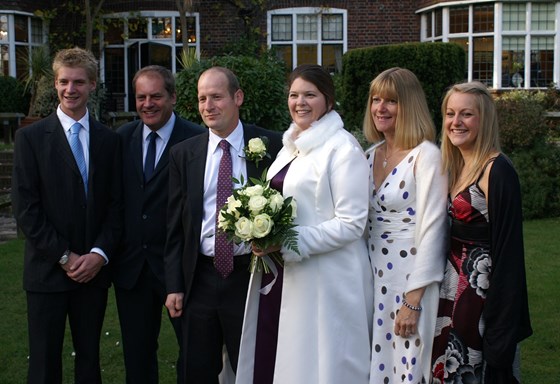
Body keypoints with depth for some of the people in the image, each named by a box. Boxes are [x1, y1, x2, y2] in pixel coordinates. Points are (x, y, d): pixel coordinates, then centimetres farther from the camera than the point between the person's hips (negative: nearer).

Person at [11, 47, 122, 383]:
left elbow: (116, 204, 5)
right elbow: (25, 208, -7)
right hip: (47, 272, -2)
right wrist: (64, 257, -11)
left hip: (94, 269, 2)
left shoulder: (109, 140, 7)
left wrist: (100, 254, -8)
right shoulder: (31, 137, -2)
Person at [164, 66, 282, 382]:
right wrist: (174, 286, 3)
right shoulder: (184, 154, 3)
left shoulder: (271, 145, -5)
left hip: (251, 276, -2)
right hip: (199, 280, 3)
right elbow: (176, 224, 5)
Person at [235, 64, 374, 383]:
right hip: (281, 275, 8)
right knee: (271, 358, 11)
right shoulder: (292, 144, 13)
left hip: (325, 281, -7)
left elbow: (351, 224, -17)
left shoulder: (343, 148, -12)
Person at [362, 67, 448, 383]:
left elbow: (432, 229, -15)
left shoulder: (426, 156, -12)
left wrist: (413, 301, -17)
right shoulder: (371, 155, 9)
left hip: (412, 281, -6)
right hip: (374, 277, 7)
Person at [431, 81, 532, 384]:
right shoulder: (455, 166, 10)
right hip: (454, 284, 8)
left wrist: (501, 319, -19)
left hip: (481, 288, -8)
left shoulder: (497, 171, -16)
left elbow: (508, 246, -18)